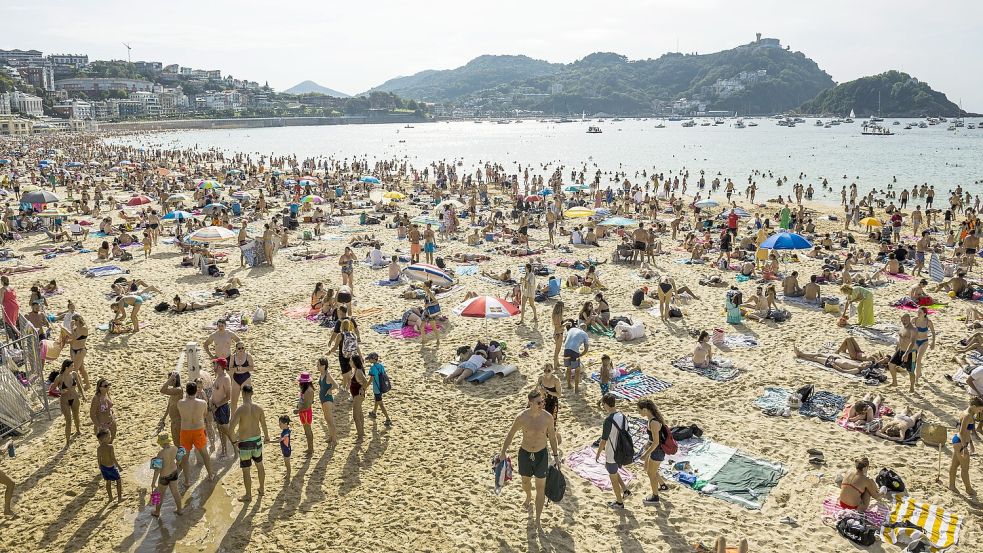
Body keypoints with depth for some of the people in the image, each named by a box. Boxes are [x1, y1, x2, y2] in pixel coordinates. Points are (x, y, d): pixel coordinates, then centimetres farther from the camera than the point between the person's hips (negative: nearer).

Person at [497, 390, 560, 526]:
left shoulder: (548, 417, -16)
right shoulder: (522, 417, -19)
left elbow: (552, 436, 0)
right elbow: (510, 435, -5)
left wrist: (555, 455, 6)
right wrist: (502, 453, -2)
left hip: (541, 455, -1)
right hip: (525, 454, 1)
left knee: (541, 487, 4)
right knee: (525, 481, 23)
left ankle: (538, 520, 16)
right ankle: (529, 498, 58)